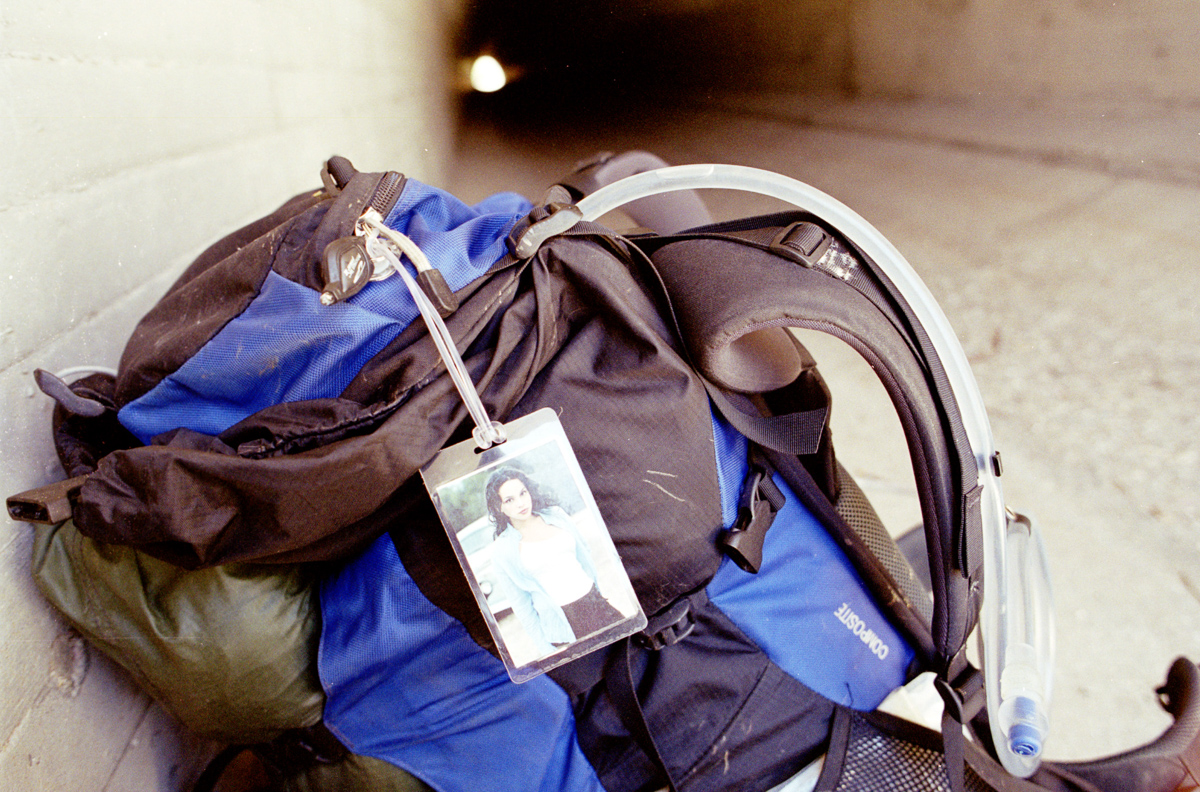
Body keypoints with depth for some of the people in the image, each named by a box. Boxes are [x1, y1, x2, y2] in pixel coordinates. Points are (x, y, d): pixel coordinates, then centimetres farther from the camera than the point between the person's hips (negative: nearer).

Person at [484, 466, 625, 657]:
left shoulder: (555, 515, 4)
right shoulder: (503, 550, -6)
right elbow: (519, 602, -2)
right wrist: (542, 646, 0)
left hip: (594, 604, 4)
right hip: (559, 623, -3)